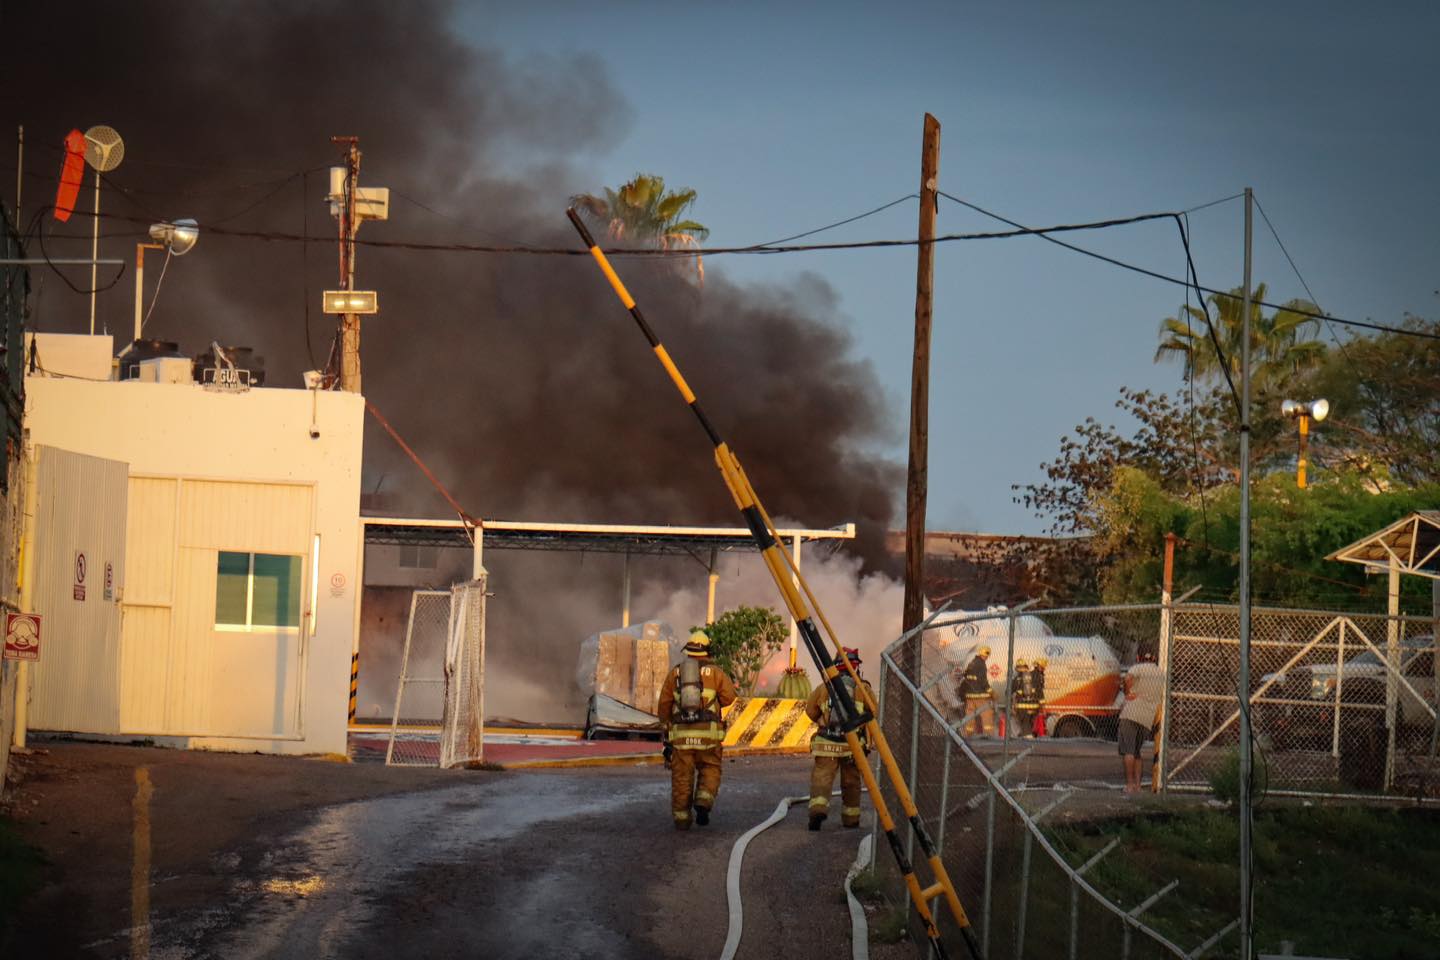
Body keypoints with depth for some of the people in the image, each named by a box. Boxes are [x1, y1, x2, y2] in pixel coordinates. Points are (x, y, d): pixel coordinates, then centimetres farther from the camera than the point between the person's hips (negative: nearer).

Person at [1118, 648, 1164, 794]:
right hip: (1148, 719, 6)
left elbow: (1128, 678, -22)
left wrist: (1127, 693, -9)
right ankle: (1137, 784, 10)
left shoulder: (1139, 668, -1)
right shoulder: (1161, 675, 18)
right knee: (1137, 752, 16)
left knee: (1128, 750, -8)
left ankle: (1129, 784, -17)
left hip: (1131, 714, -6)